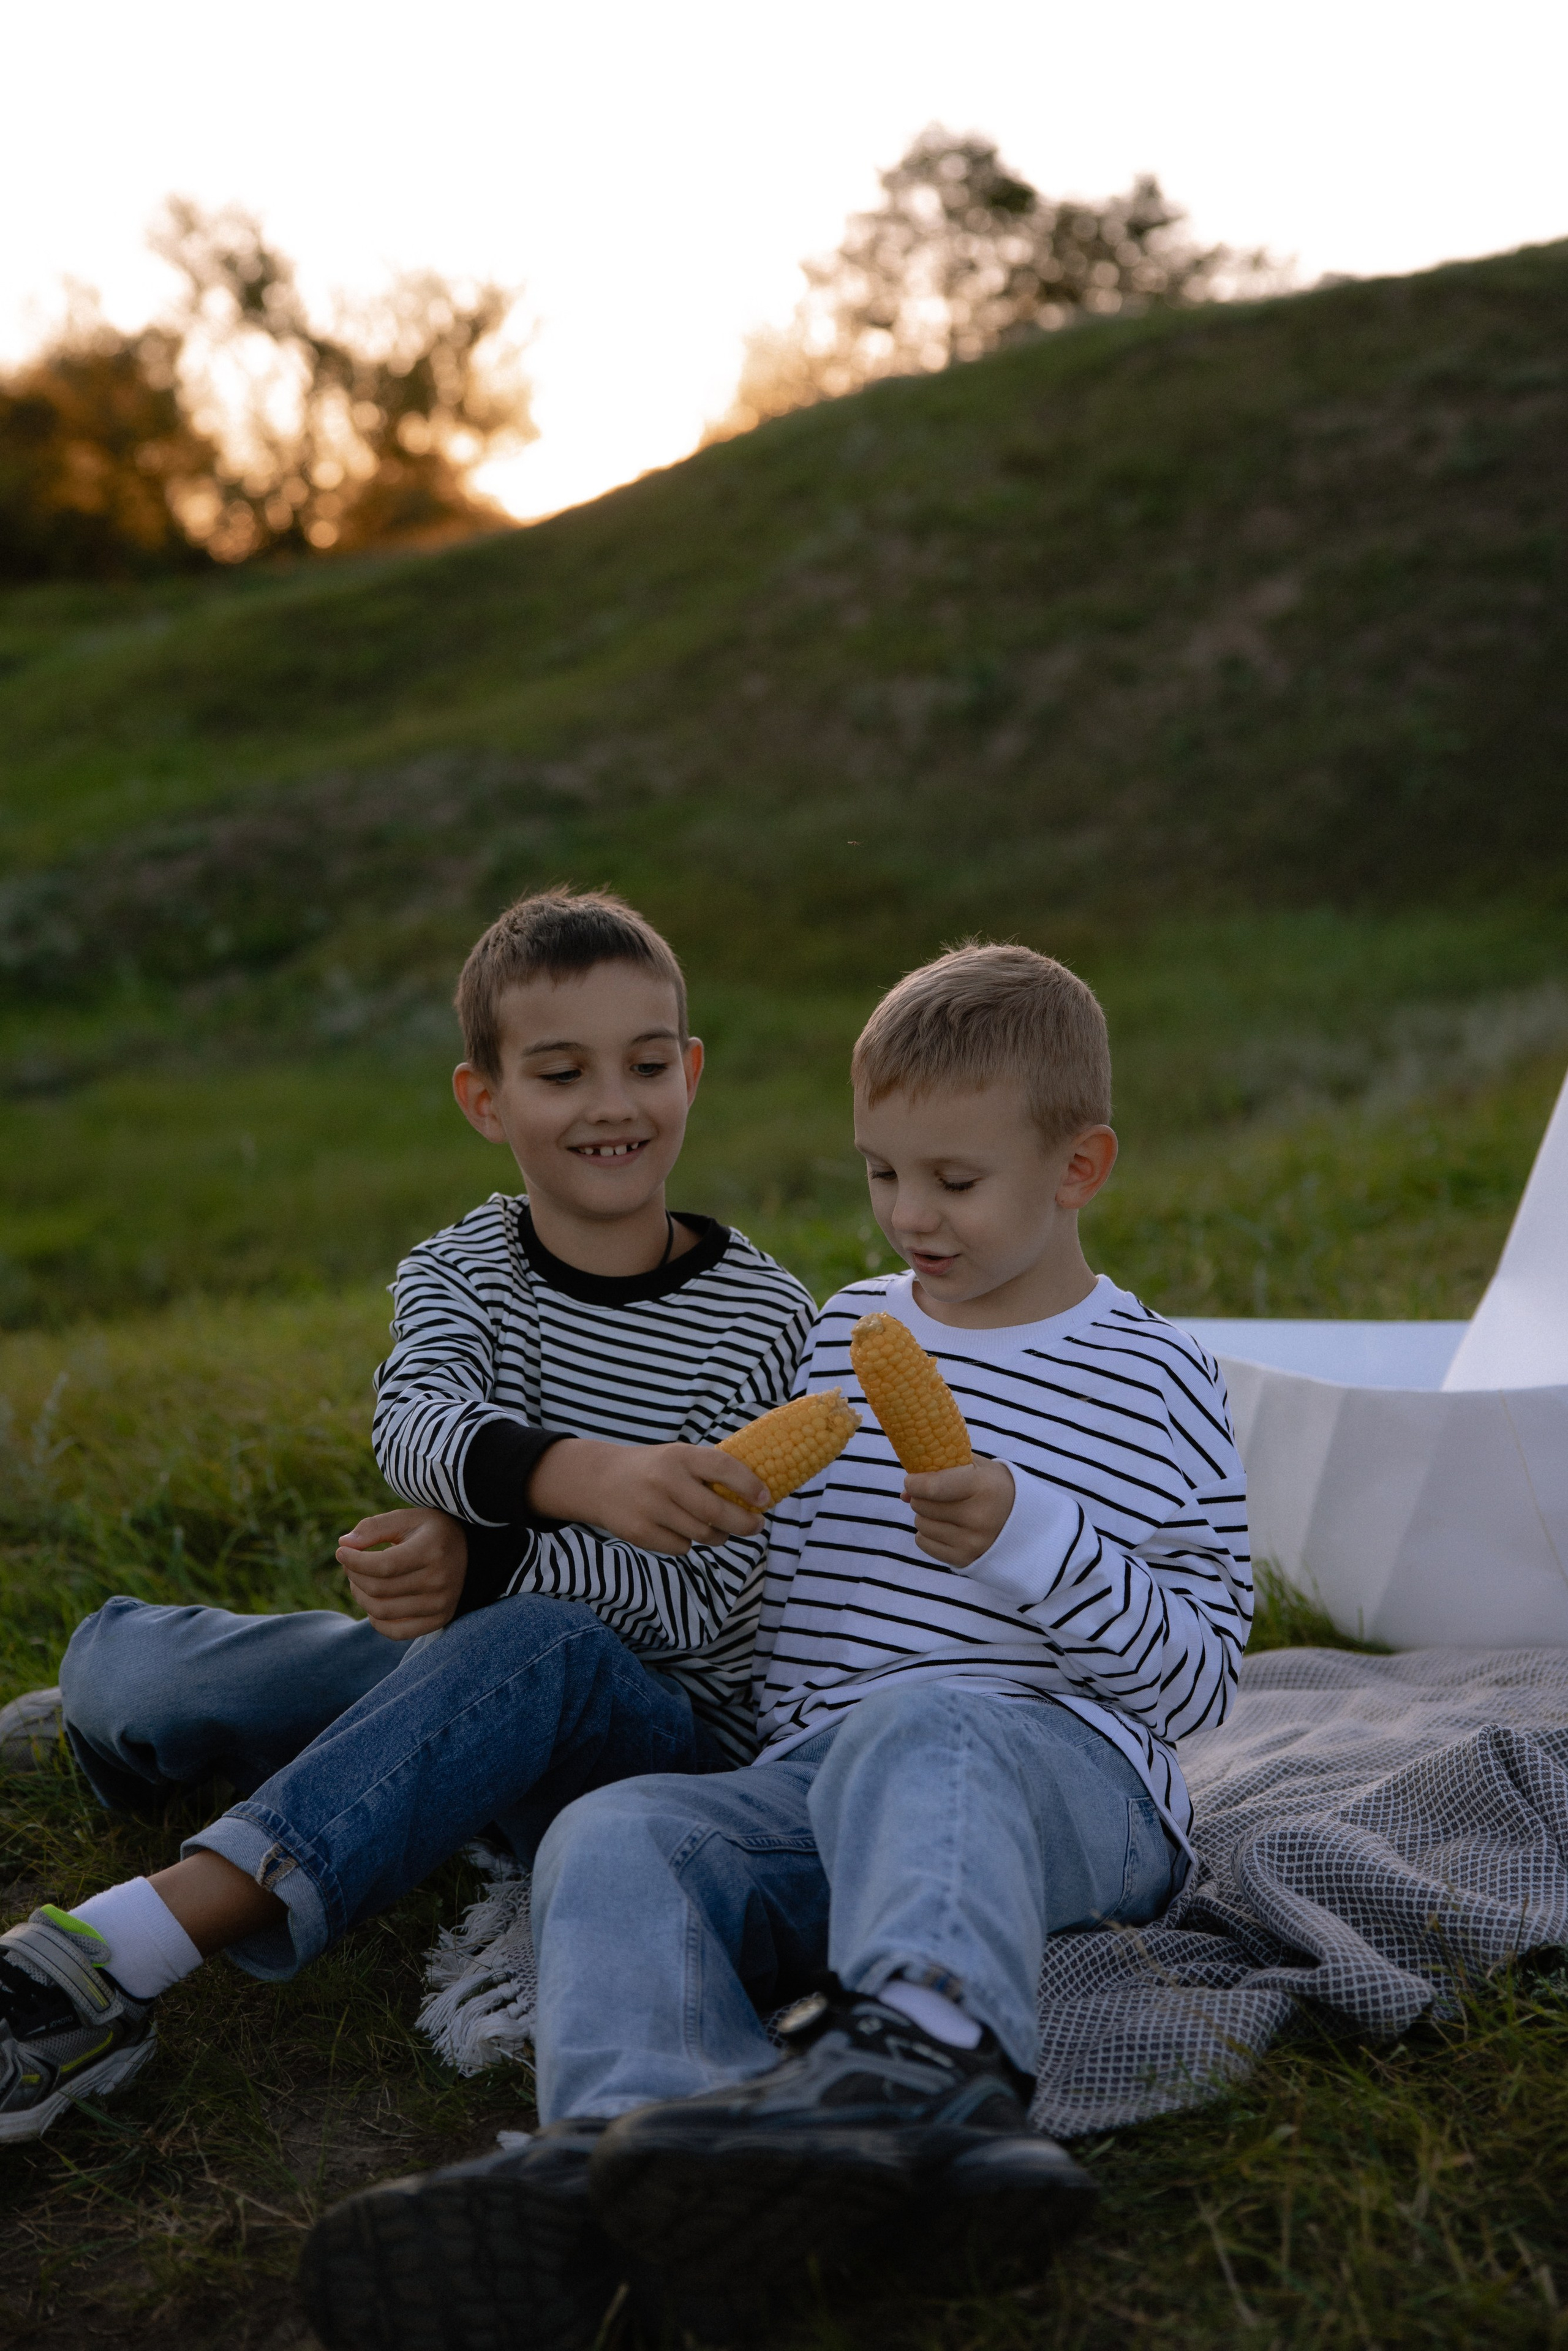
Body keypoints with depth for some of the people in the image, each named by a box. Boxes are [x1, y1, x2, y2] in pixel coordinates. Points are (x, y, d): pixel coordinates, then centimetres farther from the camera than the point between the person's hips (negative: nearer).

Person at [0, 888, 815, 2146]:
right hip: (465, 1674, 4)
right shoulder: (458, 1271, 1)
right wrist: (580, 1475, -46)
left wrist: (481, 1561, -31)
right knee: (122, 1661, -12)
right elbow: (415, 1426, -23)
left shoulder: (763, 1318, -8)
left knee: (542, 1645, -38)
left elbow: (705, 1603, -15)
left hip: (668, 1724, -4)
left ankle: (119, 1958, -46)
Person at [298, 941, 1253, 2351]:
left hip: (1068, 1775, -4)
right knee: (616, 1835, -26)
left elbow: (1202, 1673, 3)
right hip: (813, 1782, 4)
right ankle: (624, 2148, -57)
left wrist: (1027, 1542, -11)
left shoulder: (1160, 1385, 7)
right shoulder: (845, 1339, 20)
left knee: (919, 1729, -38)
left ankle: (918, 2053, -68)